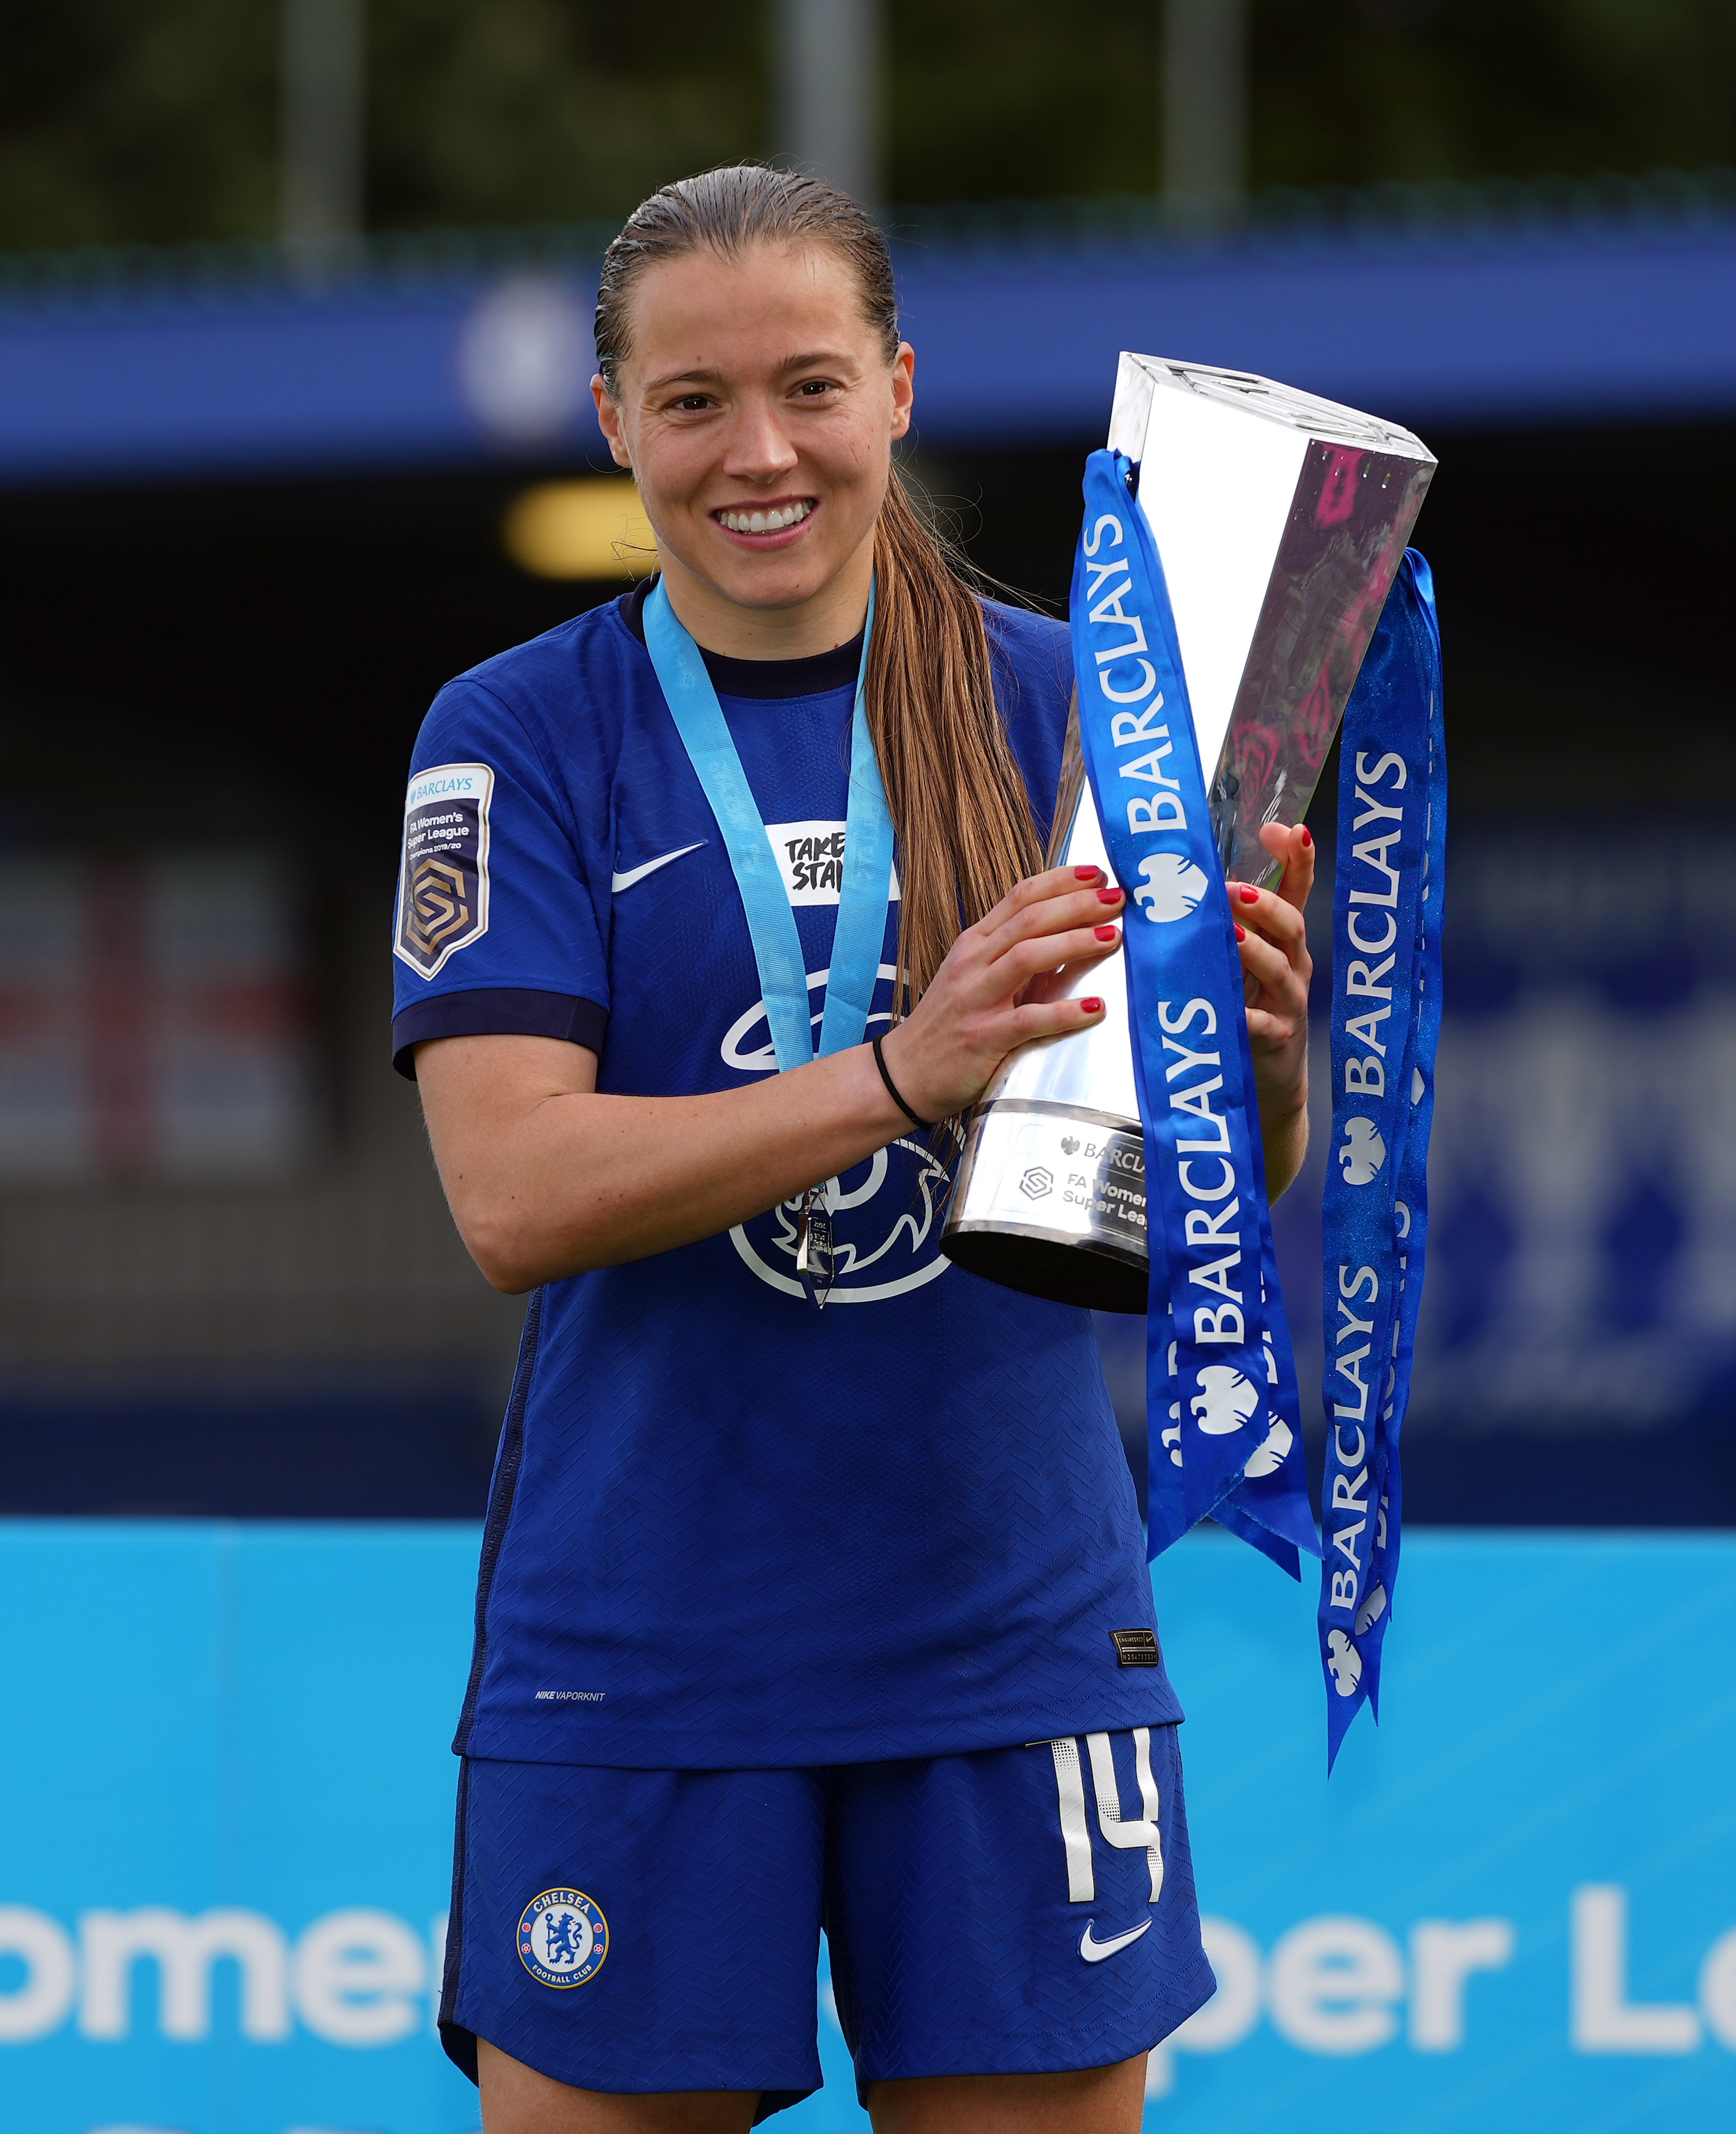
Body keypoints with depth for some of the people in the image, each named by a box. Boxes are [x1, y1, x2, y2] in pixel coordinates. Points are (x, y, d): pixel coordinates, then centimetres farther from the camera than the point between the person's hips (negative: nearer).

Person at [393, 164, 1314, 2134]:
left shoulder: (1063, 707, 4)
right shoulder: (515, 741, -2)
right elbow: (511, 1194, -14)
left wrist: (1257, 1053, -18)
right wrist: (904, 1074, -27)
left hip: (1013, 1631, 2)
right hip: (637, 1658, -2)